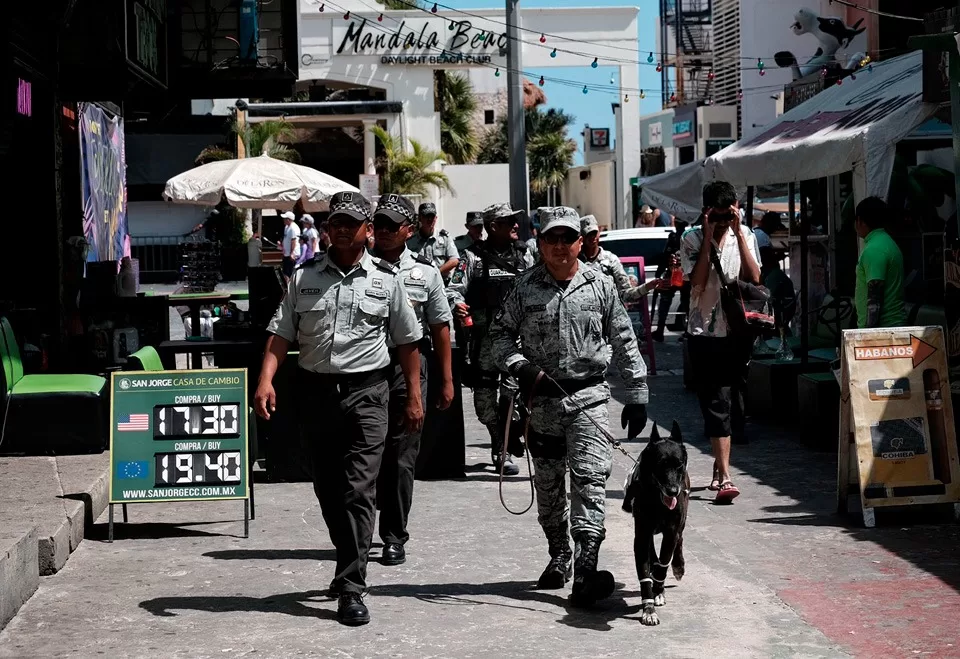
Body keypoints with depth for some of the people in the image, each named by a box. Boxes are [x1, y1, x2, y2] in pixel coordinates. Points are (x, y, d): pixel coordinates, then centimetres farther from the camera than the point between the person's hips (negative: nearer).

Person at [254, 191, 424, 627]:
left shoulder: (386, 279, 4)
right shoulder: (304, 278, 8)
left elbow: (407, 342, 9)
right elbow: (280, 334, 4)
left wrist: (414, 397, 6)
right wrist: (266, 380, -11)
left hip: (366, 393, -3)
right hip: (316, 391, 3)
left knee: (358, 491, -10)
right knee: (327, 490, 12)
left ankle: (350, 588, -8)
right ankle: (352, 562, 32)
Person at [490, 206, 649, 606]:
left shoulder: (601, 286, 4)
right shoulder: (525, 287, 4)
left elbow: (624, 343, 8)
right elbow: (500, 334, 8)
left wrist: (636, 396, 6)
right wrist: (521, 367, -10)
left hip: (588, 396, -2)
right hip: (542, 398, 2)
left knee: (590, 478, -13)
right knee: (547, 483, 10)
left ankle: (586, 568, -18)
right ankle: (559, 556, 28)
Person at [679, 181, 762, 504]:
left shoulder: (745, 236, 6)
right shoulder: (692, 239, -1)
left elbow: (754, 278, -7)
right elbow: (697, 282, -14)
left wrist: (737, 232, -10)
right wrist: (709, 236, -14)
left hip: (738, 331, 3)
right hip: (705, 332, -3)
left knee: (725, 404, 12)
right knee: (716, 405, -8)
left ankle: (719, 468, 27)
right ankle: (724, 477, -12)